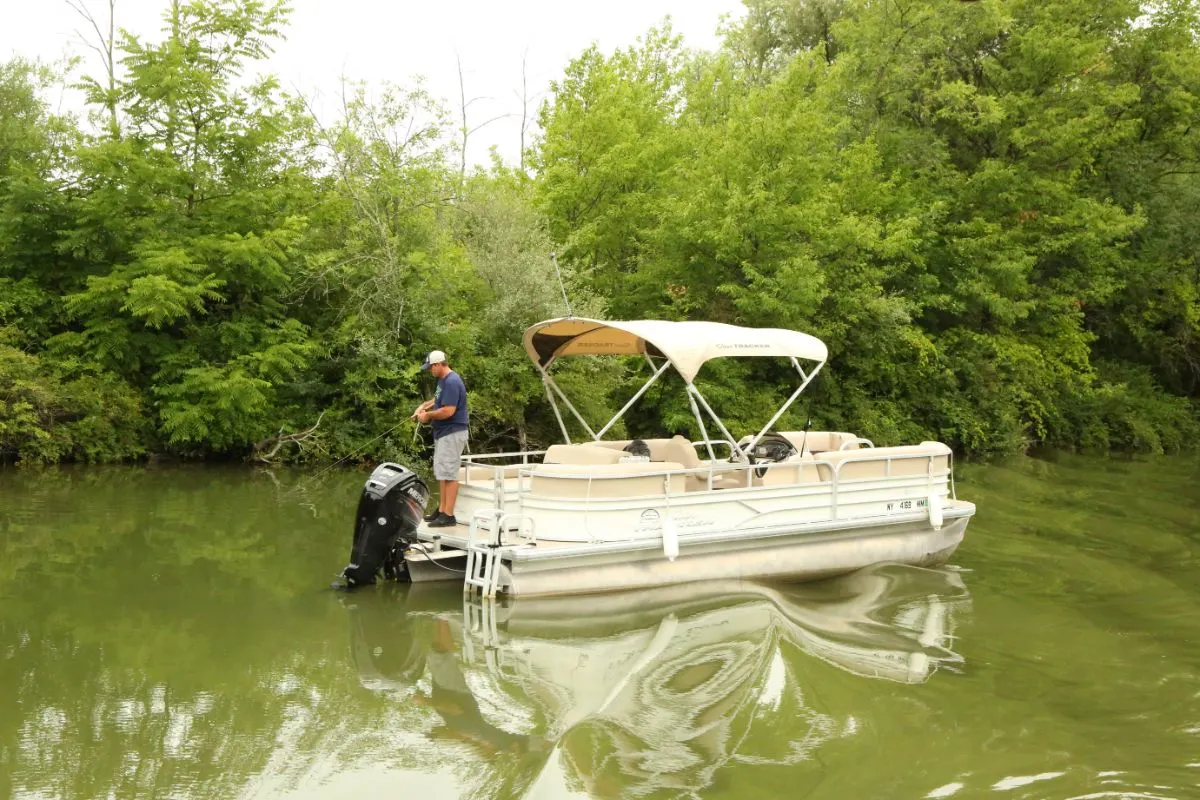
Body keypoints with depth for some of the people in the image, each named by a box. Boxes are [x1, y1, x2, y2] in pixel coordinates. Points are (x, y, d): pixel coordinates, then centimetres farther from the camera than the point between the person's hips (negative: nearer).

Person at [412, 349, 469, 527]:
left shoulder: (451, 382, -20)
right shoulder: (443, 380, 12)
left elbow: (448, 411, -26)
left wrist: (428, 415, -13)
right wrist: (424, 405, 12)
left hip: (452, 434, -11)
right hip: (443, 433, 11)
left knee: (448, 474, -8)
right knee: (441, 473, 14)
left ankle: (448, 515, -6)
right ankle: (441, 510, 21)